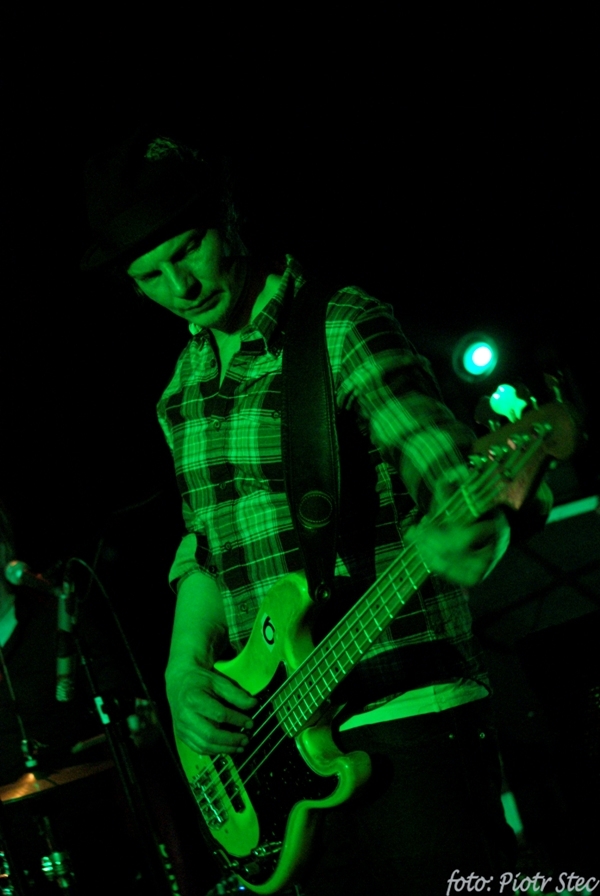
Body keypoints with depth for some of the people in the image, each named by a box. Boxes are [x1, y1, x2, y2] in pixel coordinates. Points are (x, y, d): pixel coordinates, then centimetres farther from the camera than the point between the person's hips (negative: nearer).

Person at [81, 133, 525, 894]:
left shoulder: (341, 327, -7)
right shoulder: (185, 384, 15)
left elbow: (452, 469, -17)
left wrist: (469, 539, -40)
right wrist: (186, 667, 4)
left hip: (404, 710, -6)